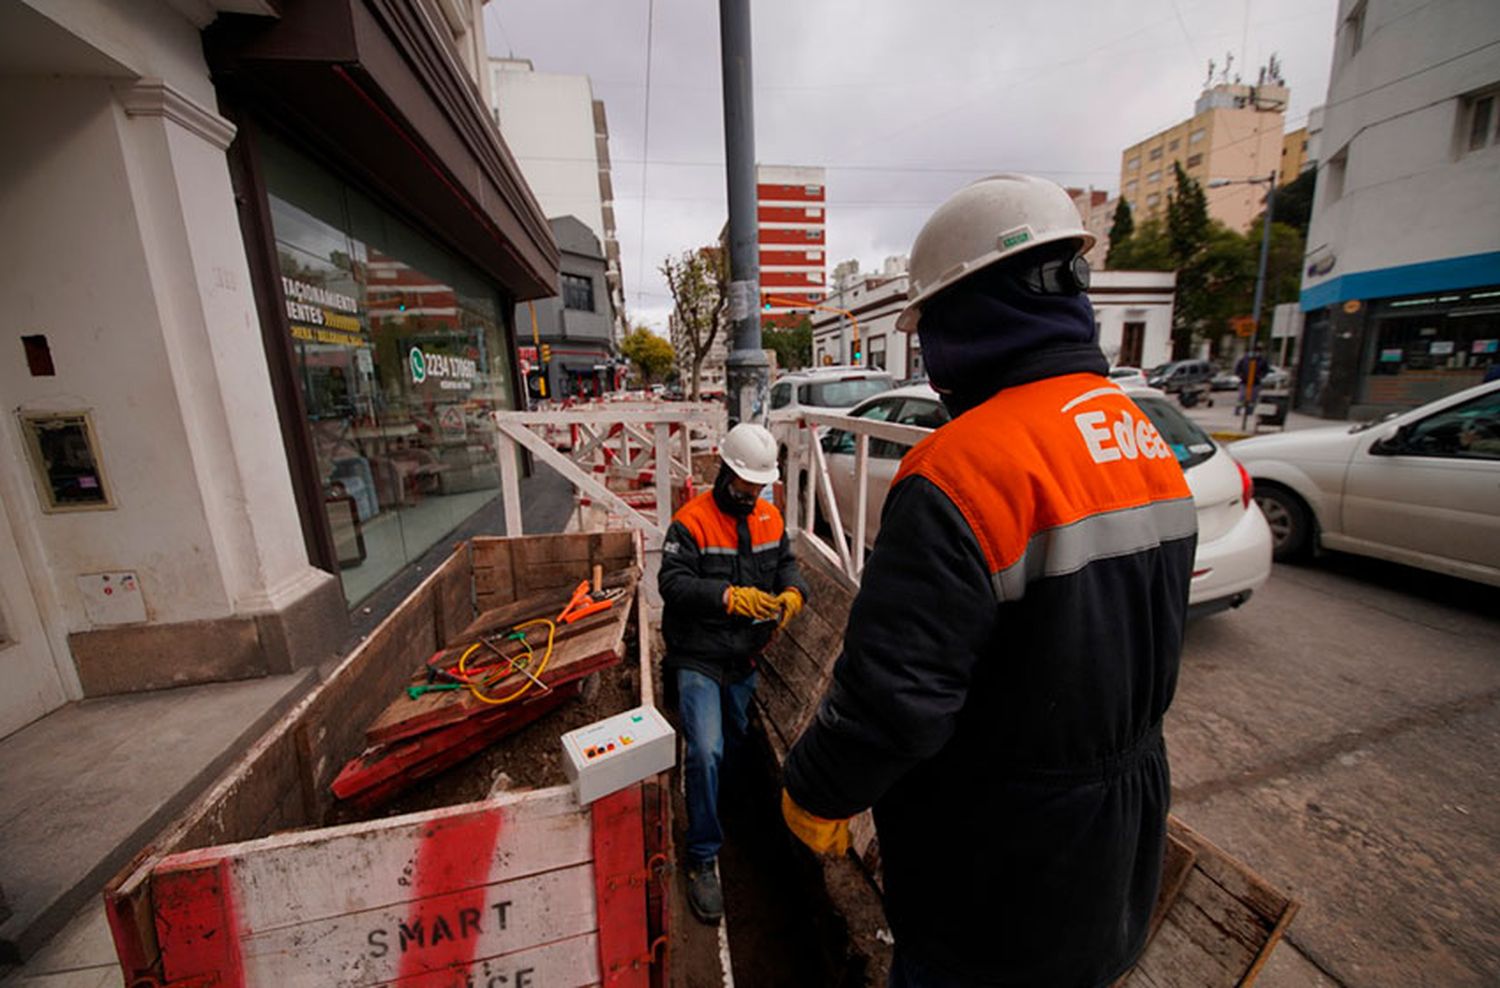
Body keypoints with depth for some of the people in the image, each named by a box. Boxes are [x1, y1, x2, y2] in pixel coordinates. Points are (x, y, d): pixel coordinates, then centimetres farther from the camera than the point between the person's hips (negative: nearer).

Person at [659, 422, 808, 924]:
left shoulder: (769, 517, 2)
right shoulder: (692, 521, -17)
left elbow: (786, 563, 7)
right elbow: (672, 582, -23)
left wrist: (793, 592, -16)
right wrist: (730, 597, -36)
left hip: (744, 657, 6)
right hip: (699, 659, -6)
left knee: (734, 741, 24)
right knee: (706, 752, -14)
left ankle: (722, 809, 53)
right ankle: (702, 860, 8)